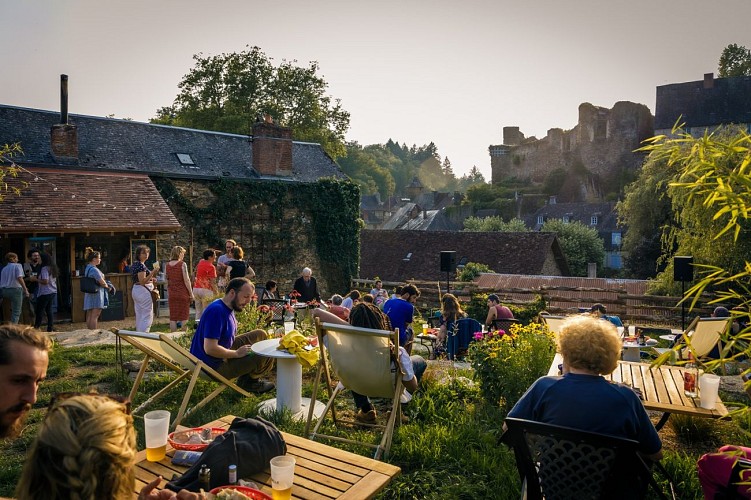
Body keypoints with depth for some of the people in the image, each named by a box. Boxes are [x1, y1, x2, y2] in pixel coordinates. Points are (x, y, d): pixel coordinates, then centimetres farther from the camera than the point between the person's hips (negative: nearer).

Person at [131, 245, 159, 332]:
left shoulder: (135, 264, 13)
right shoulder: (141, 265, -17)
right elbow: (142, 281, -23)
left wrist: (151, 280, 13)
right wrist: (152, 273, -25)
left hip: (135, 290, 10)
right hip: (143, 291, -10)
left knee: (139, 316, 15)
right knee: (147, 317, -6)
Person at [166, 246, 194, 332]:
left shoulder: (168, 265, 6)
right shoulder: (182, 264, -10)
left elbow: (167, 281, 10)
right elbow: (186, 280, -12)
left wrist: (168, 294, 18)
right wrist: (191, 293, -6)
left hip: (172, 294, 5)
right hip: (183, 294, -5)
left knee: (173, 317, 8)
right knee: (184, 317, 2)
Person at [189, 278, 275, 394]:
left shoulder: (228, 308, 5)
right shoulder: (216, 311, -27)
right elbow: (210, 349, -32)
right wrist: (237, 353, -20)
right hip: (214, 366, -10)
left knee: (260, 335, 10)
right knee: (268, 356, -17)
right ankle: (249, 381, 13)